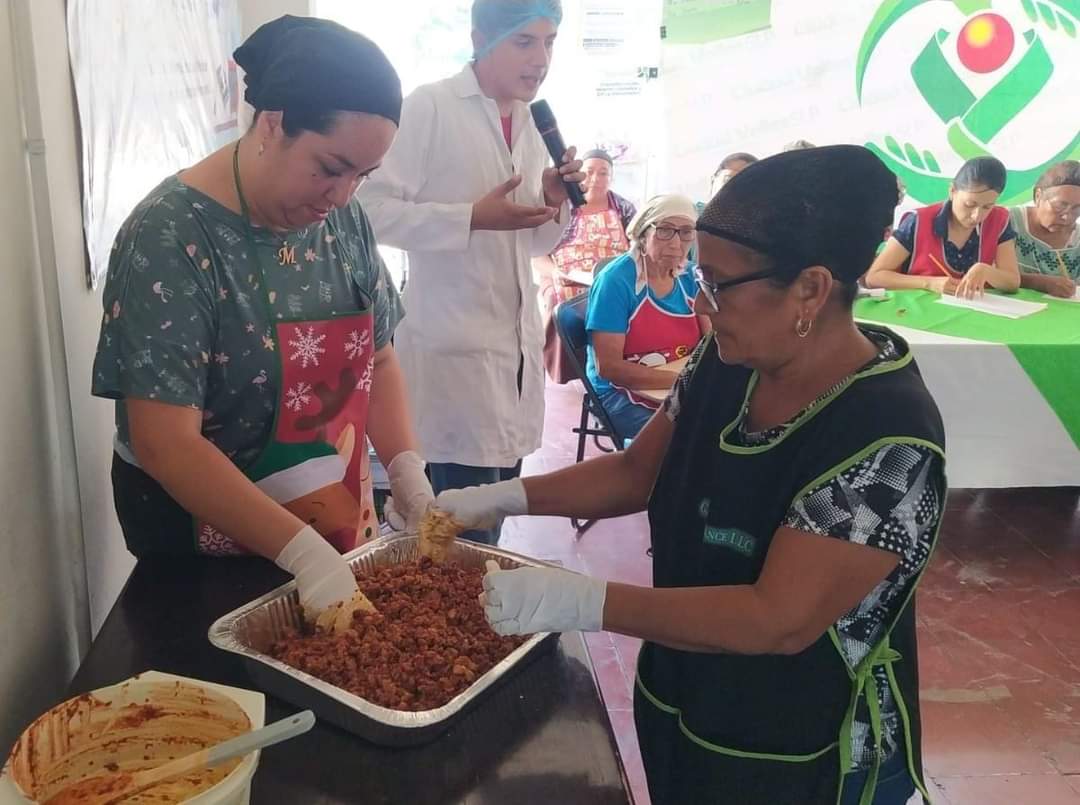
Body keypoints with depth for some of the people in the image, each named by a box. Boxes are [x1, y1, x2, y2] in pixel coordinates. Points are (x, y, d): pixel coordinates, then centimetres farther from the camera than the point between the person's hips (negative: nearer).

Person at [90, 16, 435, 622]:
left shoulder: (344, 220, -5)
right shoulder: (170, 238, -22)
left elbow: (377, 359, 3)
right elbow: (165, 445, -24)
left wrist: (408, 474, -12)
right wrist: (303, 551, -30)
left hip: (338, 521, 6)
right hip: (204, 535, -5)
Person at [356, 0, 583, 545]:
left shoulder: (531, 124, 14)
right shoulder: (430, 106, -7)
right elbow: (374, 209, -13)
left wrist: (554, 205, -1)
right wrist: (473, 217, -20)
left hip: (517, 341, 7)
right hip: (453, 344, -7)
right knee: (469, 529, -5)